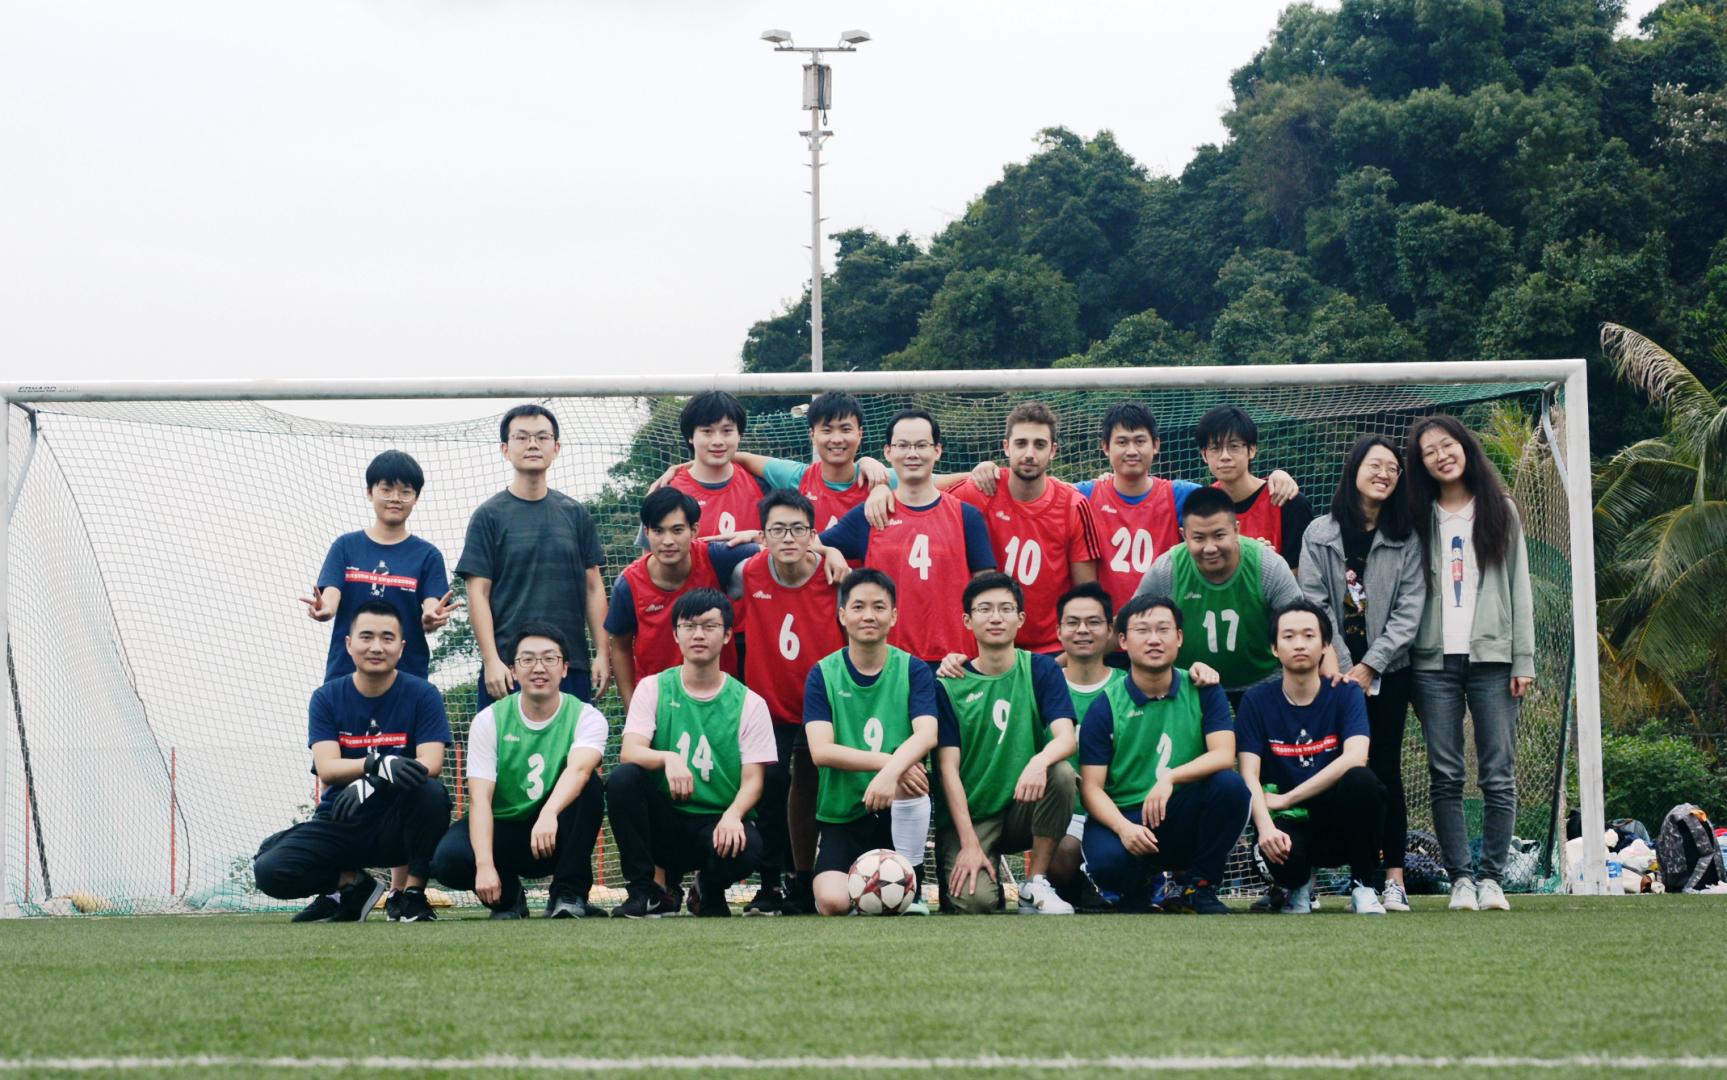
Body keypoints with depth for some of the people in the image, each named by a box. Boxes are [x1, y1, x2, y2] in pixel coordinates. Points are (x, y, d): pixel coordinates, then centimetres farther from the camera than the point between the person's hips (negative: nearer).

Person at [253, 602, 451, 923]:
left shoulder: (422, 695, -3)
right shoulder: (327, 698, 2)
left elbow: (431, 763, -16)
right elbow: (327, 769, -12)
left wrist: (370, 784, -34)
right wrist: (378, 764, -34)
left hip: (396, 825, -2)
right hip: (339, 825, 2)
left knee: (431, 792, -34)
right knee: (269, 870, -22)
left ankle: (412, 894, -15)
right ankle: (350, 883, 7)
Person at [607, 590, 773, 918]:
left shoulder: (749, 703, 3)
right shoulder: (653, 689, 5)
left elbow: (753, 780, -4)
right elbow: (629, 752, -10)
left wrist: (733, 815, -26)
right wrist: (668, 758, -33)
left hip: (717, 825, -1)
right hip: (664, 822, 1)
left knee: (745, 848, -36)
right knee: (623, 777, -28)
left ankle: (710, 891, 5)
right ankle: (643, 892, -14)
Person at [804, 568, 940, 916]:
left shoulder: (913, 671, 0)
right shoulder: (823, 675, 0)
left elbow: (926, 735, -17)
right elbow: (821, 751, -13)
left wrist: (891, 772, -38)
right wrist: (888, 761, -26)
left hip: (899, 810, 0)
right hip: (842, 813, 0)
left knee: (905, 778, -35)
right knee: (833, 903, -25)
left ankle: (913, 888, -14)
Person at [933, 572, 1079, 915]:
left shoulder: (1040, 670, 3)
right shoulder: (949, 686, -1)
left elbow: (1066, 737, -12)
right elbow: (949, 767, -7)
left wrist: (1040, 761, -37)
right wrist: (970, 844, -18)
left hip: (1023, 809, 2)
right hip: (968, 816, -2)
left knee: (1062, 772, -30)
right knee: (974, 902, -29)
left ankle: (1036, 886, -15)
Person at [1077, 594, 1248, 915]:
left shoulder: (1202, 691, 4)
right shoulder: (1105, 707, -2)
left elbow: (1224, 755, -11)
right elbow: (1091, 787, -7)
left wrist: (1170, 777, -28)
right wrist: (1124, 828, -27)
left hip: (1184, 822, 2)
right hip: (1123, 816, -2)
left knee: (1230, 785, -28)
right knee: (1107, 860, -36)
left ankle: (1200, 889, -8)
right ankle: (1134, 894, 5)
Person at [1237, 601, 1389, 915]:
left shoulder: (1346, 694, -1)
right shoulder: (1258, 701, 1)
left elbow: (1355, 757, -18)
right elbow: (1249, 775, -8)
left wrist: (1285, 800, -18)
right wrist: (1265, 827, -28)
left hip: (1339, 824, 1)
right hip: (1289, 823, -1)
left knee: (1361, 780, -31)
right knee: (1278, 851, -36)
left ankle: (1363, 888, -12)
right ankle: (1299, 883, 5)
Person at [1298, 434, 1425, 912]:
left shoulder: (1408, 540, 5)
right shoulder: (1319, 534, 6)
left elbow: (1409, 610, -1)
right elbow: (1313, 604, -1)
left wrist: (1369, 667, -9)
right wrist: (1334, 665, -12)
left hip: (1387, 671, 0)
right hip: (1334, 670, 0)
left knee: (1385, 769, -2)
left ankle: (1394, 879, -1)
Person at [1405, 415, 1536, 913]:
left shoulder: (1501, 511, 11)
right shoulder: (1418, 518, 12)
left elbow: (1519, 587, 9)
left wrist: (1523, 659, 0)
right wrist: (1402, 664, 0)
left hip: (1491, 656, 0)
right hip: (1434, 661, 0)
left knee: (1498, 774, -4)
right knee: (1446, 776, -3)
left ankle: (1492, 877, -1)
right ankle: (1460, 878, -1)